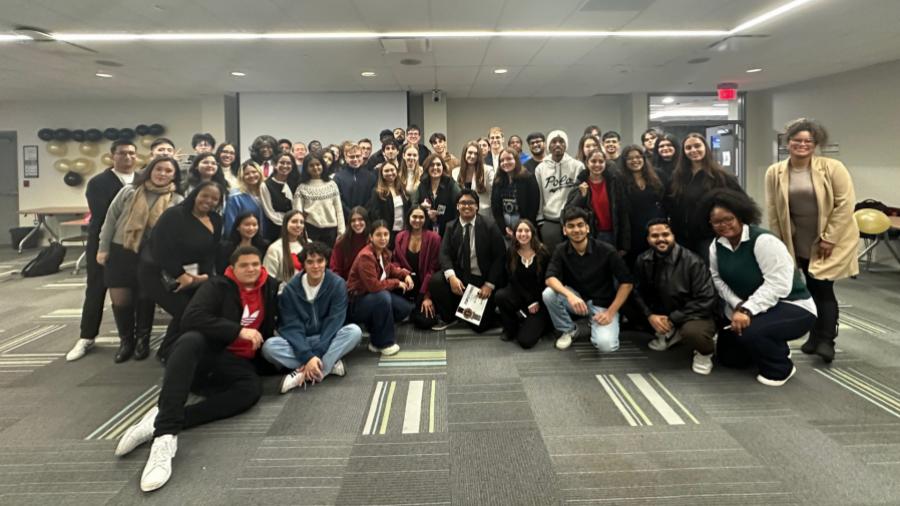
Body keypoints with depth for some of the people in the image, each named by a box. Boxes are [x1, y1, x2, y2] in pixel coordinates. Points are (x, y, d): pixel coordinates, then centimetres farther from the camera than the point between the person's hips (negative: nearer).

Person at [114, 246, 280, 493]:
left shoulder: (271, 289, 8)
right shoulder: (218, 286, -2)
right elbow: (193, 317, -18)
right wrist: (238, 331, -25)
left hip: (237, 363, 2)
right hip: (206, 353, -2)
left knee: (252, 388, -34)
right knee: (191, 340, -38)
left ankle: (161, 422, -36)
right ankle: (165, 434, -49)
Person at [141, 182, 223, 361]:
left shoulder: (216, 221, 3)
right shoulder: (174, 215, -18)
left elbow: (211, 252, 5)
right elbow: (162, 248, -22)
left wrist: (205, 275, -12)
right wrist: (181, 275, -21)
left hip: (192, 274, 7)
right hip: (157, 273, -6)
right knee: (184, 312, -17)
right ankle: (168, 352, 7)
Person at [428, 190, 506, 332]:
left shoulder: (489, 227, -8)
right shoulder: (451, 227, 2)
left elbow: (499, 257, -9)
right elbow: (444, 254, -9)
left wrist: (489, 284, -17)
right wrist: (451, 277, -28)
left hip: (482, 279, -3)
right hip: (459, 275, 3)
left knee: (480, 325, -7)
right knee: (435, 281, -27)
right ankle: (449, 317, 0)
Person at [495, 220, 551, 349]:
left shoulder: (543, 252, -10)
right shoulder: (511, 252, -4)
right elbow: (513, 279, -6)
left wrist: (537, 302, -10)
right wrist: (529, 302, -13)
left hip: (540, 298, -3)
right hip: (519, 294, 3)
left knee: (526, 341, -18)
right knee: (500, 295, -32)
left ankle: (539, 322, 17)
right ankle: (511, 328, -5)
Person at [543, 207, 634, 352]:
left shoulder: (606, 250, -16)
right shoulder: (561, 250, -8)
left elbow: (627, 282, -12)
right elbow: (550, 278, -21)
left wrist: (611, 312, -17)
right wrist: (570, 295, -40)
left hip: (602, 303, -3)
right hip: (576, 298, 3)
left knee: (605, 345, -28)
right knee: (548, 294, -26)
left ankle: (594, 325, 9)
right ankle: (568, 330, 0)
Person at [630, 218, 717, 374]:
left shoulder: (692, 261, -21)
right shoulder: (643, 260, -7)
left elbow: (706, 300, -22)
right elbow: (637, 291, 0)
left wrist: (673, 319, -22)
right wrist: (649, 315, -18)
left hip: (694, 315, -6)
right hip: (661, 313, 6)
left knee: (692, 332, -40)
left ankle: (704, 353, 1)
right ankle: (669, 333, 12)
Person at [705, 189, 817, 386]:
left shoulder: (763, 240, -25)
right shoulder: (716, 246, -2)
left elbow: (778, 284, -32)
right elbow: (718, 280, -4)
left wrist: (747, 310, -37)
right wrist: (738, 307, -20)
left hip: (793, 307, -8)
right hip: (748, 308, 8)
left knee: (749, 331, -35)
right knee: (728, 356, 11)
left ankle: (780, 368, -5)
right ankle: (774, 350, 34)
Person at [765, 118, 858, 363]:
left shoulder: (832, 168, -11)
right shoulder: (775, 173, -3)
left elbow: (845, 204, -13)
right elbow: (773, 210, 1)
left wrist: (829, 238, -15)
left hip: (833, 239, -3)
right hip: (799, 242, 3)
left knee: (823, 288, -8)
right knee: (811, 288, 9)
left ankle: (826, 341, 0)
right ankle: (816, 335, 22)